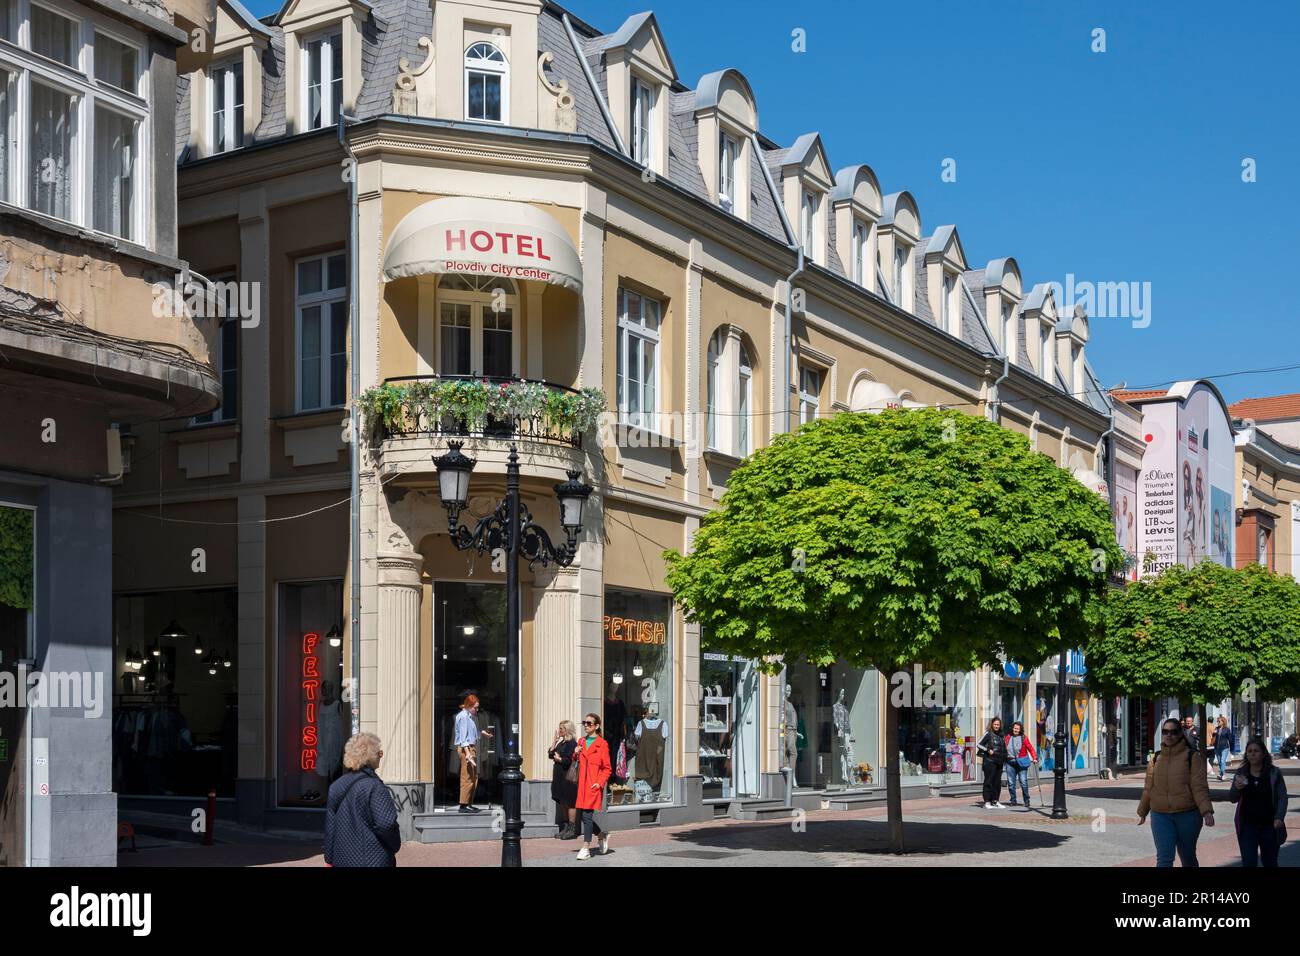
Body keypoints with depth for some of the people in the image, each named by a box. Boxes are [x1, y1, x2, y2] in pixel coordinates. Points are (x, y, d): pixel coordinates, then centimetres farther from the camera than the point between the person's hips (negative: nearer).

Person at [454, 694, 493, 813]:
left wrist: (483, 732, 49)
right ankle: (463, 805, -11)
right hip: (465, 748, -10)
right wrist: (467, 752, -25)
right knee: (467, 777, -11)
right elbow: (463, 736, -19)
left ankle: (469, 803, 18)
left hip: (472, 747, 10)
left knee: (474, 777, 13)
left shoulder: (470, 716, 17)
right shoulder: (463, 716, -12)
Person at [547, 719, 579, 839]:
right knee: (562, 803, 12)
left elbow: (570, 760, -20)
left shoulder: (572, 743, -12)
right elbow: (550, 754, 11)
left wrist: (559, 759, -8)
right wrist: (555, 739, 7)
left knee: (569, 802, -5)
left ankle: (572, 829, -1)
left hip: (568, 777, -9)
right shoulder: (561, 742, 16)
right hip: (559, 776, 9)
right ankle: (565, 828, 18)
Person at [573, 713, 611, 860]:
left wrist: (600, 783, -14)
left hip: (594, 785, -6)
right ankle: (602, 836, 30)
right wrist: (576, 754, 1)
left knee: (587, 814, -9)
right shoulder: (581, 741, 14)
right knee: (582, 815, 8)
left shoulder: (602, 744, -3)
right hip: (582, 784, 6)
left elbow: (606, 768, -2)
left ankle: (586, 849, -4)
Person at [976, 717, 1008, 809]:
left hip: (999, 762, 7)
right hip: (989, 761, -7)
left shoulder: (1000, 735, 16)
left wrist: (1004, 757, 14)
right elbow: (978, 745, -7)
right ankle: (987, 802, -5)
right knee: (989, 781, -6)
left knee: (997, 782, 8)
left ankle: (994, 801, 14)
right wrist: (988, 750, -15)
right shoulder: (988, 734, -3)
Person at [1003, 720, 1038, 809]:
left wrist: (1034, 758, -13)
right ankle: (1013, 801, 14)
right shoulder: (1008, 737, 7)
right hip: (1010, 762, 3)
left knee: (1024, 782, -6)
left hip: (1021, 763, -3)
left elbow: (1030, 748, -3)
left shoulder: (1023, 738, -1)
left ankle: (1027, 801, 4)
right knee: (1011, 783, 4)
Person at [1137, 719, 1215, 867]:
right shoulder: (1155, 759, 6)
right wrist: (1142, 812, 23)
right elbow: (1148, 789, 15)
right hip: (1161, 816, 2)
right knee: (1164, 858, -9)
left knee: (1188, 857, 14)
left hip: (1187, 815, -2)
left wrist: (1207, 811, -23)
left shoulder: (1192, 757, -4)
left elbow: (1200, 787, -11)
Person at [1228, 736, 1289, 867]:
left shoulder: (1274, 773, -2)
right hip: (1247, 826, 0)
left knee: (1270, 862, 14)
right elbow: (1232, 799, 3)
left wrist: (1279, 817, -18)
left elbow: (1282, 797, -3)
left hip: (1270, 826, 0)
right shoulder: (1241, 773, 2)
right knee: (1248, 863, -7)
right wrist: (1237, 788, -19)